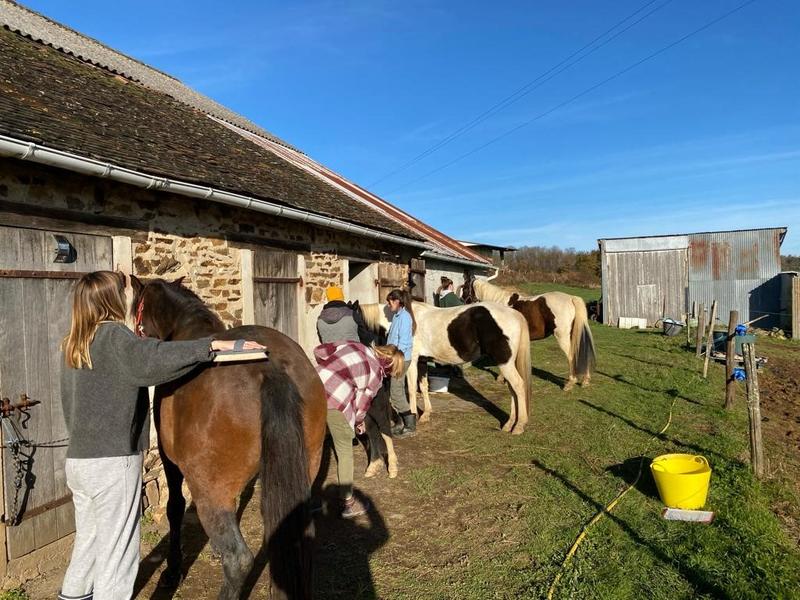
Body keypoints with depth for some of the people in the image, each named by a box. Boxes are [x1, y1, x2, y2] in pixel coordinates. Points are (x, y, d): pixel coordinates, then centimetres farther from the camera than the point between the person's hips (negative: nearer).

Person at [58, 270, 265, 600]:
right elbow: (153, 356, -36)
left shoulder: (73, 344, 10)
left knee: (88, 540, 25)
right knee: (117, 553, 3)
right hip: (112, 462, -9)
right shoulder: (112, 336, -15)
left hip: (77, 460, 9)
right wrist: (214, 345, -42)